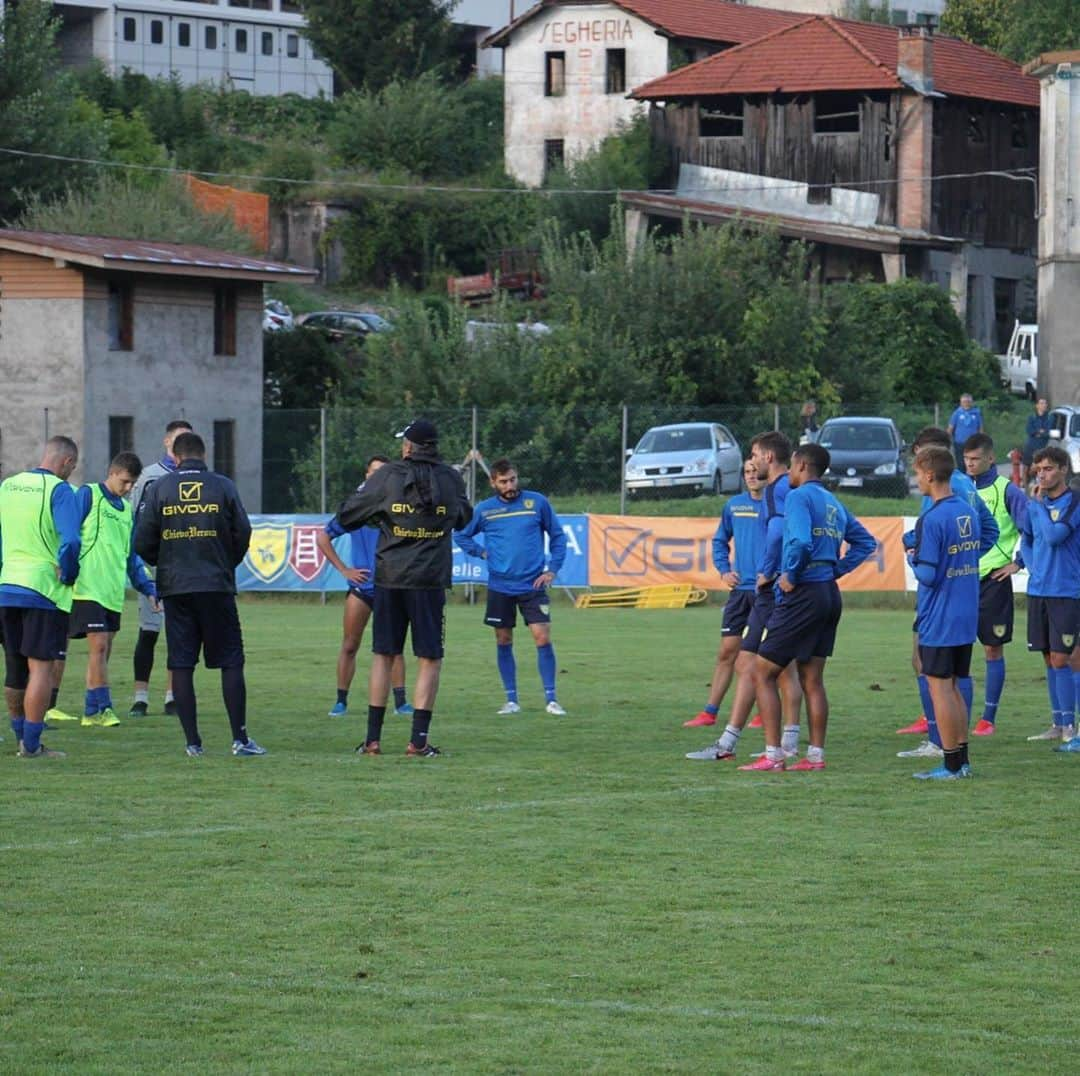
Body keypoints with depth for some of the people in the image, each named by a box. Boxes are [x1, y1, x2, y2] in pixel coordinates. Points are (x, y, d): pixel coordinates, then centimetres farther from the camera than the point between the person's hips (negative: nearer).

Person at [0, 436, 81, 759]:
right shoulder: (59, 490, -10)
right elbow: (70, 541, -21)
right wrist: (68, 575, -7)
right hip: (44, 588, -6)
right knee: (41, 666, -4)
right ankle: (31, 744, -6)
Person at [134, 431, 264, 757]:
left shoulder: (159, 489, 0)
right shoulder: (222, 486, -1)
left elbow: (143, 542, -2)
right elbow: (242, 533, -1)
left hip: (174, 587, 1)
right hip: (217, 587, -1)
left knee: (181, 665, 5)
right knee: (231, 662, 3)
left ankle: (193, 742, 2)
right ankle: (240, 739, -2)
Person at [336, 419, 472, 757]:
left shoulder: (388, 476, -4)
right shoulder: (450, 479, 1)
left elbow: (346, 516, 1)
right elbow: (463, 517, 19)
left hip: (390, 578, 0)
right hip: (431, 580, 0)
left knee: (383, 656, 9)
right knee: (430, 659, 5)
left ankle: (372, 739, 9)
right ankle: (418, 740, -2)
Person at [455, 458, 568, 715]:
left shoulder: (537, 502, -1)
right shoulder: (484, 510, 2)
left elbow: (557, 535, 7)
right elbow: (461, 535, 16)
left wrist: (552, 569, -1)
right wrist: (482, 552, 2)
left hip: (532, 585, -2)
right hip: (500, 586, 2)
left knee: (543, 638, -10)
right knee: (503, 642, 5)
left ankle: (551, 699, -4)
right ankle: (511, 700, 13)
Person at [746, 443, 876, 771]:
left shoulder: (799, 497, -9)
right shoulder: (834, 503, 17)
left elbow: (801, 541, -25)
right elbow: (865, 541, 22)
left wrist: (790, 575, -13)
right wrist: (837, 569, 15)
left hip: (802, 595, -8)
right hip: (830, 595, 8)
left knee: (764, 673, -1)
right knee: (812, 679, 13)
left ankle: (773, 755, -7)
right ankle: (816, 755, 10)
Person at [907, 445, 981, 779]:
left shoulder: (932, 519, -18)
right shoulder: (968, 512, 7)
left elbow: (927, 575, -20)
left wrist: (914, 558, 0)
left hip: (938, 621, -8)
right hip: (967, 619, 8)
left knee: (939, 687, 0)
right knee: (954, 688, 15)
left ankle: (951, 765, 1)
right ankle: (962, 760, 16)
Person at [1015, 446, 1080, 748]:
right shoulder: (1035, 504, 10)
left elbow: (1054, 536, -21)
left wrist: (1040, 503, -11)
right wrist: (1030, 564, 5)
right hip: (1038, 590, 7)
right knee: (1051, 659, 11)